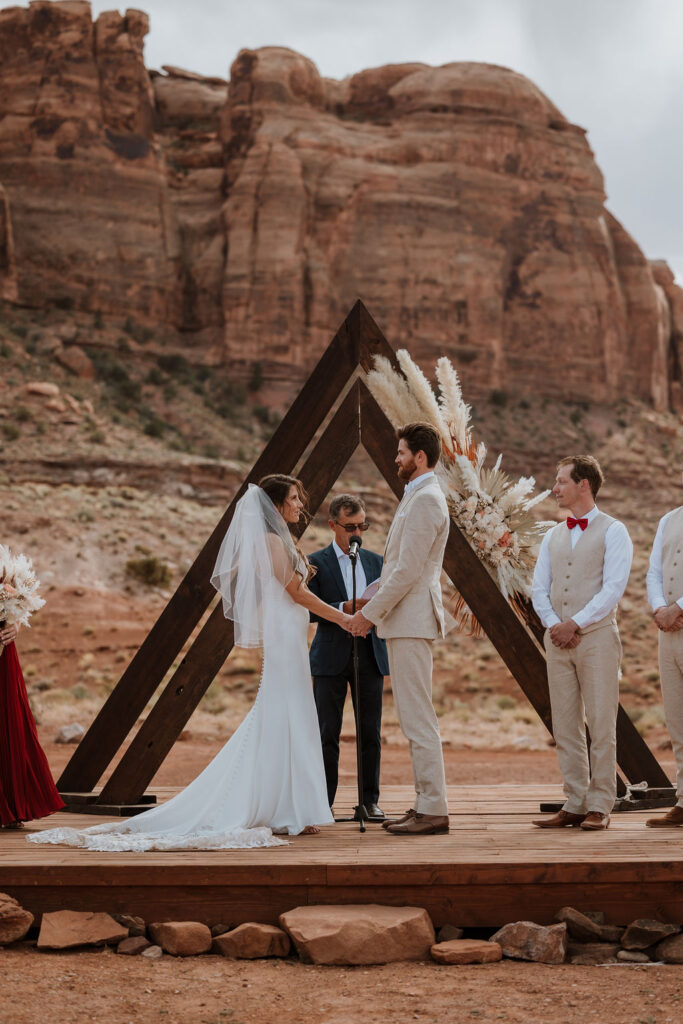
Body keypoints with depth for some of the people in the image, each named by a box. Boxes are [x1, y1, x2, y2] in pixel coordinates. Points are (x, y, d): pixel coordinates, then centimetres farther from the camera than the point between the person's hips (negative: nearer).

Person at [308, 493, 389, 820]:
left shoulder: (375, 562, 13)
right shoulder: (315, 563, 1)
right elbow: (310, 610, -7)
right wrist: (345, 608, -21)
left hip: (370, 655, 4)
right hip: (331, 657, -3)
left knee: (371, 733, 4)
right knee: (327, 734, -1)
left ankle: (370, 800, 11)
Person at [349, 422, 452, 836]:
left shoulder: (426, 500, -14)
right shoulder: (418, 496, 19)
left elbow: (408, 570, -19)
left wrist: (371, 612, -14)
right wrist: (370, 605, 19)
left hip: (412, 621, -11)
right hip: (406, 620, 11)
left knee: (418, 717, -9)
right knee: (415, 718, 12)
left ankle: (433, 810, -6)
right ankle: (426, 803, 17)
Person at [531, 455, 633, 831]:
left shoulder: (612, 532, 0)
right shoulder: (553, 536, 17)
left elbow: (612, 588, -10)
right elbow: (539, 589, 12)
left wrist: (574, 624, -13)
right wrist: (553, 625, -5)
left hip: (596, 635, -6)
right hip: (558, 641, 6)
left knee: (600, 724, -5)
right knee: (565, 726, 5)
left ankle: (599, 807, -2)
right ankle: (574, 804, 10)